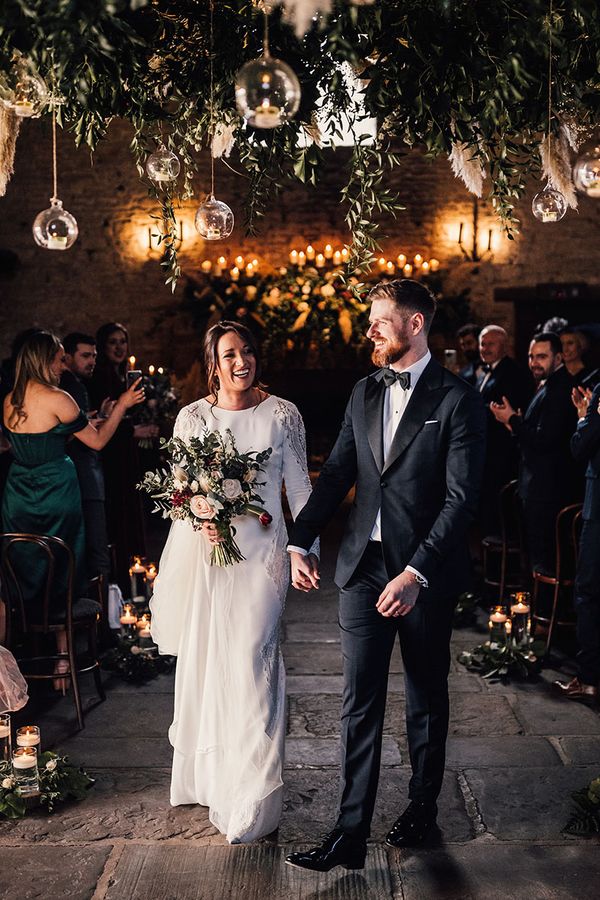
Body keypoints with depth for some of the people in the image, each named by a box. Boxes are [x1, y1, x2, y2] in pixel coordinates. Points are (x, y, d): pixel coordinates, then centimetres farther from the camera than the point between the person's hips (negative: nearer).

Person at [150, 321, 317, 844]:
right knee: (204, 661, 11)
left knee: (250, 662, -6)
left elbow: (299, 487, 5)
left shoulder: (282, 415, 1)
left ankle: (251, 800, 6)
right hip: (205, 551, 2)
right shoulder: (193, 416, 5)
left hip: (260, 553, -2)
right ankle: (208, 776, 31)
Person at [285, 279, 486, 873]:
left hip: (425, 574, -4)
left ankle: (422, 807, 36)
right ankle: (350, 835, 13)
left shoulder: (457, 400, -9)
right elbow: (336, 473, 10)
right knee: (360, 703, 5)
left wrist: (415, 573, -22)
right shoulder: (364, 393, 8)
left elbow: (461, 498, -15)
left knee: (427, 699, 16)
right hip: (363, 567, 4)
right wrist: (299, 542, 2)